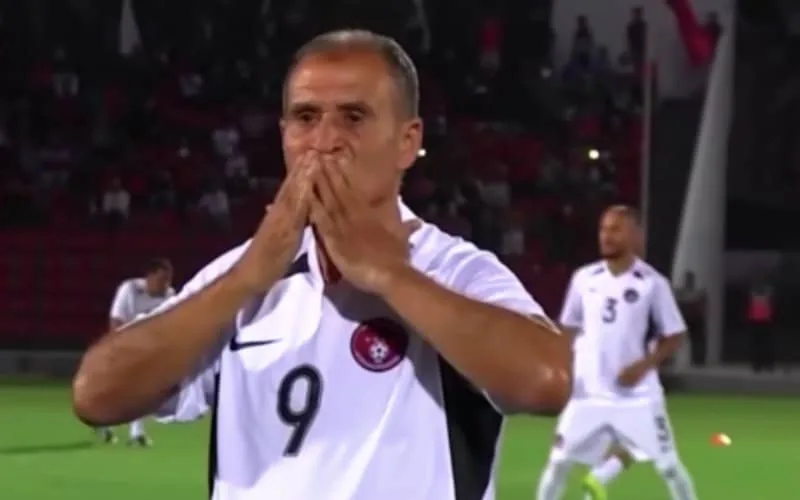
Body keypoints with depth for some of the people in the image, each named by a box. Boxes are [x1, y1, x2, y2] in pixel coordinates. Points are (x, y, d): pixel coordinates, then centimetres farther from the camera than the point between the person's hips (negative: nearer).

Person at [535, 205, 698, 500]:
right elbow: (568, 329, 13)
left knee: (668, 464, 0)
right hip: (589, 392, 3)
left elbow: (675, 335, -2)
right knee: (559, 461, 2)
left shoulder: (652, 282, -7)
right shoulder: (584, 278, 3)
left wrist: (645, 365, -16)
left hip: (637, 394, -3)